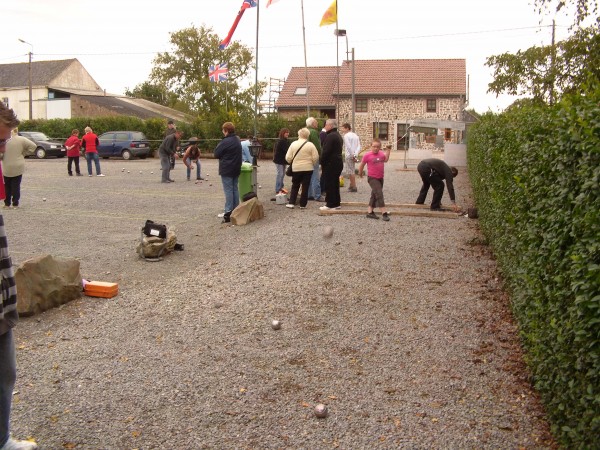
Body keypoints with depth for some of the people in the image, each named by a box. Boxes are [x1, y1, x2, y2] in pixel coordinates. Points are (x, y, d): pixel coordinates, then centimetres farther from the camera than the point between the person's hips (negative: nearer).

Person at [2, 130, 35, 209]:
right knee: (16, 186, 7)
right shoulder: (21, 139, -7)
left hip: (6, 168, 0)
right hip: (18, 167, 0)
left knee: (7, 186, 12)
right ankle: (15, 203, 8)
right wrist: (24, 154, 2)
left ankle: (7, 203, 15)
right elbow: (33, 146, -5)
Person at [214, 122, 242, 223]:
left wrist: (218, 146, 4)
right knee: (235, 189, 12)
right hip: (236, 169, 8)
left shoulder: (225, 142, -18)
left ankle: (228, 213, -7)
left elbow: (216, 154, -11)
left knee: (228, 190, -7)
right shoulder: (238, 141, 10)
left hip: (226, 170, -8)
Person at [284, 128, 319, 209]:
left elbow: (288, 158, -2)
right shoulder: (310, 145, -7)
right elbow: (315, 158, -8)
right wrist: (312, 164, 11)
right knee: (305, 187, 6)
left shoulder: (293, 144, -2)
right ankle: (303, 204, 7)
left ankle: (291, 203, 9)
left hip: (296, 168, 2)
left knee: (295, 186, 14)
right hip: (308, 168, -2)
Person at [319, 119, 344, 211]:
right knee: (335, 183, 15)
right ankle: (336, 203, 20)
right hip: (338, 162, 10)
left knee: (329, 184, -4)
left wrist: (322, 161, -10)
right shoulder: (338, 136, 16)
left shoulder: (330, 136, -17)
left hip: (330, 164, -10)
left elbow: (326, 151, -22)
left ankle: (330, 204, -2)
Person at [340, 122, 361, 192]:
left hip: (349, 156, -8)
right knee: (351, 171, 18)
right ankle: (352, 185, 25)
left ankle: (354, 187, -1)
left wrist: (353, 155, -14)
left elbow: (349, 147, -19)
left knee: (350, 171, -2)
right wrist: (356, 155, -1)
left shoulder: (346, 136, -10)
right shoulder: (355, 135, 14)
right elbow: (359, 146, 6)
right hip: (354, 155, 8)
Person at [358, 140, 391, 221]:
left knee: (374, 195, 13)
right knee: (379, 194, -15)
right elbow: (362, 165, -1)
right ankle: (384, 213, -15)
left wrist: (388, 151, 7)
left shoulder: (381, 154, 3)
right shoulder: (367, 155, -13)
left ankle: (370, 212, 23)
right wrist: (360, 173, 11)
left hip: (380, 178, 7)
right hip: (372, 178, -6)